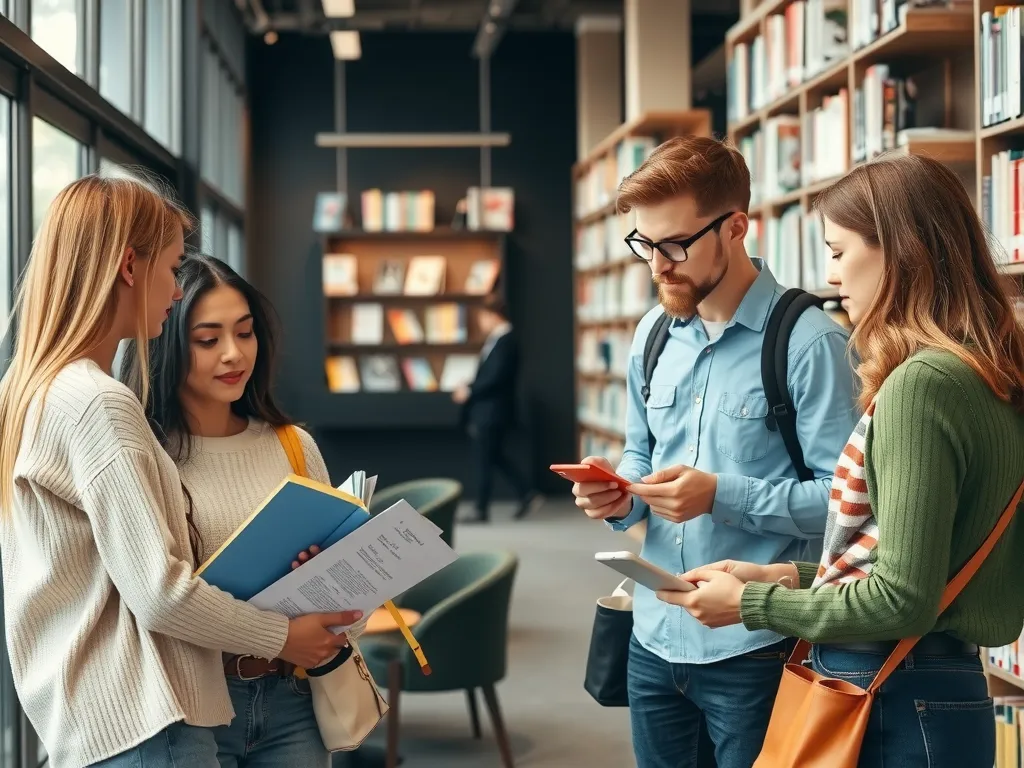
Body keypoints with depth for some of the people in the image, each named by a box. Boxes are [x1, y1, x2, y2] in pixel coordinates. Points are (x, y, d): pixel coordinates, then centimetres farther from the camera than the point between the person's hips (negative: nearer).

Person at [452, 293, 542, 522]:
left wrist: (469, 391, -14)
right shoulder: (501, 339, 11)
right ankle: (527, 495, 16)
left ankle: (482, 511, 8)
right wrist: (471, 389, 5)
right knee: (495, 457, 16)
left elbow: (495, 378, -24)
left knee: (484, 461, 0)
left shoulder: (504, 341, -19)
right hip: (489, 411, 10)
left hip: (491, 412, -10)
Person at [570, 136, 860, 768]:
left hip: (753, 649, -6)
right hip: (655, 638, 6)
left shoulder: (807, 342, -13)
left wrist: (722, 496, -23)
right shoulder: (654, 334, 8)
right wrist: (620, 496, -2)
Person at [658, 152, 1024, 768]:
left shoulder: (921, 383, -20)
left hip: (895, 705, -9)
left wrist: (753, 604, -10)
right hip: (946, 686, 9)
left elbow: (904, 598, -22)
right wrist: (792, 576, 9)